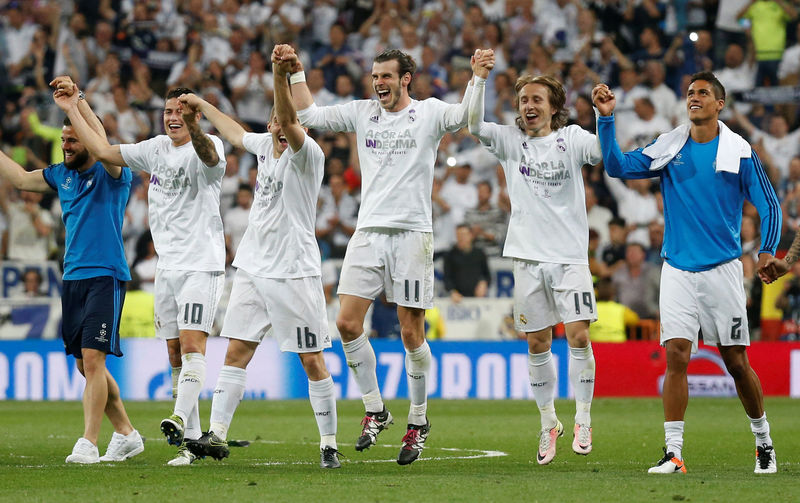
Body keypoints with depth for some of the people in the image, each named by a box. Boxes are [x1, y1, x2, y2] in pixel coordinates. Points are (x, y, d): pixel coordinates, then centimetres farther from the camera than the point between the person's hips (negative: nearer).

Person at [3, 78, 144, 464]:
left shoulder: (112, 174, -7)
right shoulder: (61, 174, 13)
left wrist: (77, 105, -30)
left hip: (105, 276, -8)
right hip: (73, 278, 8)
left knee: (93, 359, -14)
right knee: (85, 364, 10)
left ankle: (88, 444, -15)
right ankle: (126, 434, 21)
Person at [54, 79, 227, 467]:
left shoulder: (207, 147, -8)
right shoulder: (156, 149, 12)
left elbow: (210, 157, -33)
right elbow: (103, 151, 17)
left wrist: (194, 127, -53)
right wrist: (70, 108, 16)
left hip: (201, 264, -7)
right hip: (167, 266, 7)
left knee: (192, 344, -19)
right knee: (176, 354, 5)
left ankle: (180, 419, -34)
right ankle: (190, 441, 7)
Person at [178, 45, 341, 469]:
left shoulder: (307, 154, -12)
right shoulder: (265, 145, 9)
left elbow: (290, 122, -33)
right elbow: (235, 133, 31)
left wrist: (281, 77, -48)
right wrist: (201, 106, 43)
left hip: (294, 271, -7)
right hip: (253, 267, 7)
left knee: (311, 359, -4)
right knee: (236, 351, 3)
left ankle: (329, 444, 3)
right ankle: (217, 434, 5)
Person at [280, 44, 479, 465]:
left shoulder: (428, 112, 2)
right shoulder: (362, 113, 12)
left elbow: (466, 115, -14)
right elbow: (308, 116, 14)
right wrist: (296, 74, 5)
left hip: (412, 233, -4)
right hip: (368, 232, 4)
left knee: (411, 333, -1)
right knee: (347, 323, -5)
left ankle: (418, 421, 13)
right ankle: (374, 410, 10)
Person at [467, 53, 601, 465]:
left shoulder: (571, 138, 2)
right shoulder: (510, 141, 6)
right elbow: (474, 125, -8)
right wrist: (479, 78, -19)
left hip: (570, 256, -2)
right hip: (528, 256, 2)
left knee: (578, 335, -11)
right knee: (537, 344, 6)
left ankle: (583, 420, 1)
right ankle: (548, 423, 18)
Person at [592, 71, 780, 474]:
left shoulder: (739, 152, -1)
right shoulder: (668, 148, 5)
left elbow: (768, 205, 3)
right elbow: (617, 166, -1)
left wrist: (767, 251, -12)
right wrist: (606, 118, -12)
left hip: (722, 270, -2)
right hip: (678, 270, 2)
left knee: (736, 361, 3)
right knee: (675, 357, -9)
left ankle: (763, 442, 22)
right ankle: (673, 453, -9)